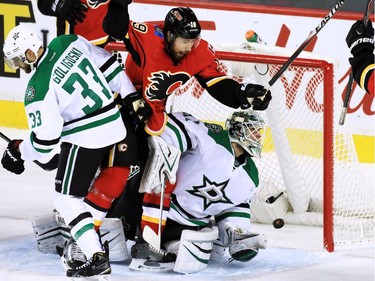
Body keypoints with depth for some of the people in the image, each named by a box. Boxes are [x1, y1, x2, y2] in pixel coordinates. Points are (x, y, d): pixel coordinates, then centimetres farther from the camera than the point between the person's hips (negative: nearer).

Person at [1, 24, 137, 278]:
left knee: (67, 198, 2)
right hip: (115, 127, 8)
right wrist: (132, 98, 18)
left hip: (84, 140, -8)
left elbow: (45, 141, -14)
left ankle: (96, 257, -6)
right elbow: (110, 68, 8)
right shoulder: (70, 43, -1)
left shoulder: (39, 89, -18)